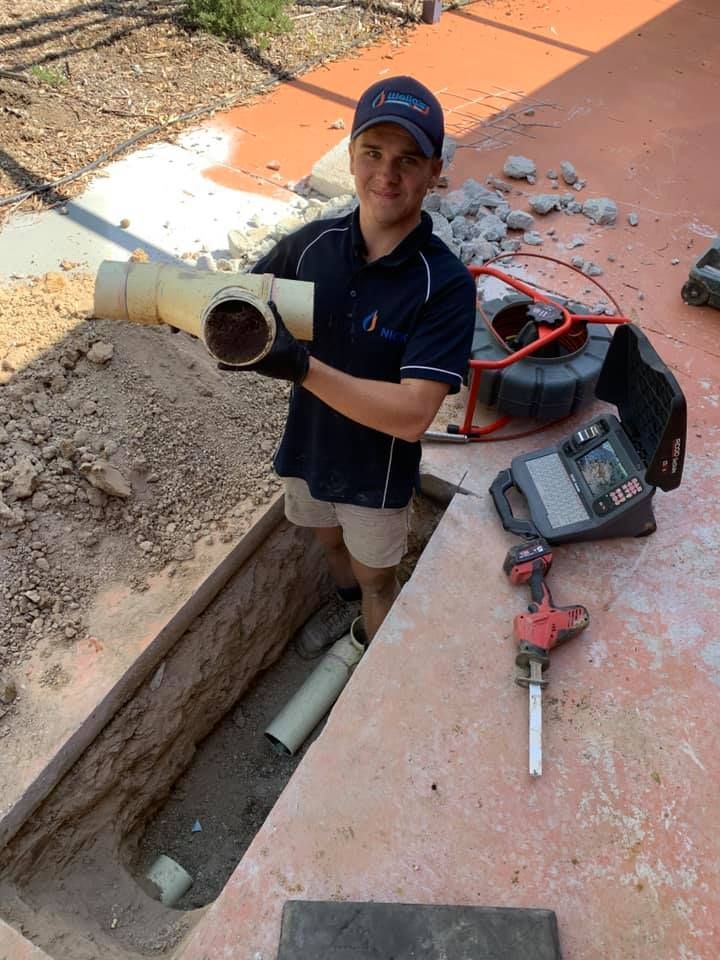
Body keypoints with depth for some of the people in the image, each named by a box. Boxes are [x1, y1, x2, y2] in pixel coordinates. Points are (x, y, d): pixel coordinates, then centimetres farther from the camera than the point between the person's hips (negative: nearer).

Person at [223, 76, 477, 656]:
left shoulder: (446, 284, -26)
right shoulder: (312, 243, -14)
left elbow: (413, 414, -34)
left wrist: (301, 366, -43)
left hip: (376, 474, -4)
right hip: (308, 450, 4)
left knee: (377, 580, 21)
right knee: (330, 542, 31)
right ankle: (348, 606, 65)